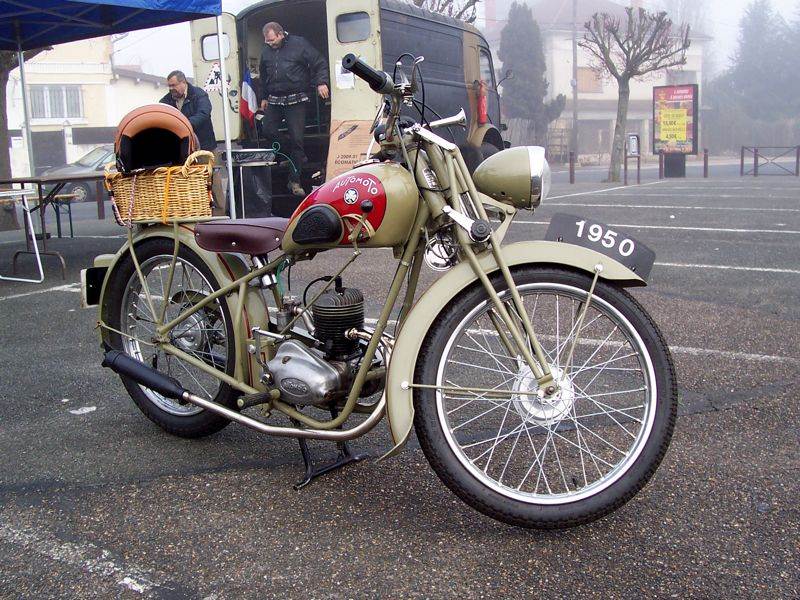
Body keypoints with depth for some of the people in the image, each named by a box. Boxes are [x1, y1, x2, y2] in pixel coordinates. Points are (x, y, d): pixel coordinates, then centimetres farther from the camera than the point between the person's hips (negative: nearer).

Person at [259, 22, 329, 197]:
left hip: (295, 101, -5)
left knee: (296, 138, -5)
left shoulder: (299, 44, -4)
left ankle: (294, 181, 2)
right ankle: (296, 157, 21)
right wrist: (264, 97, 23)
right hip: (274, 101, 5)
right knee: (268, 131, -2)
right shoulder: (266, 51, 11)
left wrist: (321, 82, -14)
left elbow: (319, 64, -2)